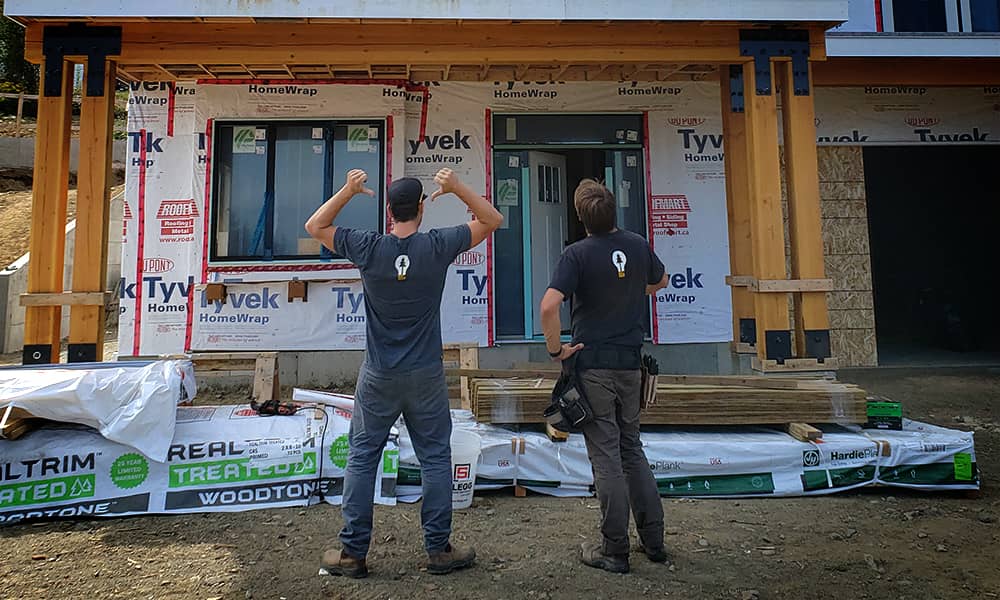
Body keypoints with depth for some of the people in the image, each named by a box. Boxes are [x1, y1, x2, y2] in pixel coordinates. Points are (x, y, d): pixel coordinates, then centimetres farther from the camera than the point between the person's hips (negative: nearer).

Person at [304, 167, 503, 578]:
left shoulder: (367, 248, -7)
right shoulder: (437, 247, -9)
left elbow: (315, 227, 9)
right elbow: (491, 220, 3)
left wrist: (347, 192, 2)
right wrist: (457, 188, -4)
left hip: (377, 378, 1)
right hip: (426, 376, 0)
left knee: (362, 458, 11)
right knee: (435, 458, 10)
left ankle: (353, 553, 18)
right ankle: (439, 549, 19)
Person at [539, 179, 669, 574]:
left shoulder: (578, 254, -14)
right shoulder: (638, 246, 2)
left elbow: (549, 306, -26)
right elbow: (660, 281, 22)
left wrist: (555, 349, -12)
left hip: (593, 365, -5)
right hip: (630, 363, 5)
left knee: (606, 456, 2)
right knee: (632, 449, 18)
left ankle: (615, 551, 12)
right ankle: (654, 541, 25)